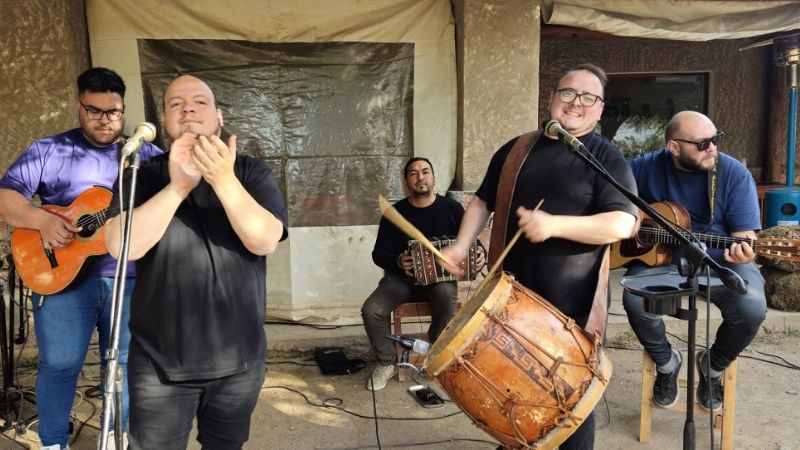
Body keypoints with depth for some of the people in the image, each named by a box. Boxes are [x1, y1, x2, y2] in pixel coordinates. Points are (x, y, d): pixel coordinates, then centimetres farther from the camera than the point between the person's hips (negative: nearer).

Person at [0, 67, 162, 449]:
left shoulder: (147, 155, 10)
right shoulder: (50, 150, 6)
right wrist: (42, 220, -18)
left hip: (130, 278, 2)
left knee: (125, 363, 9)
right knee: (59, 364, 5)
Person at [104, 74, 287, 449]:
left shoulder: (252, 172, -1)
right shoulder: (143, 176, -2)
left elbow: (265, 241, -16)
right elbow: (122, 246, -17)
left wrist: (224, 181, -29)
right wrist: (178, 186, -27)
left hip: (239, 358, 1)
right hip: (159, 360, -1)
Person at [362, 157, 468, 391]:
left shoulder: (452, 208, 0)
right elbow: (379, 253, 2)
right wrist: (397, 262, -20)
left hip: (441, 276, -1)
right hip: (401, 277, 1)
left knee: (446, 295, -36)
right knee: (371, 310, -22)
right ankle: (386, 362, 3)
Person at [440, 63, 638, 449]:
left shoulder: (606, 159, -6)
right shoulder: (514, 150, 9)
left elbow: (623, 224, -17)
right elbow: (483, 201, 17)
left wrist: (554, 225, -28)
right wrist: (461, 245, 1)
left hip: (572, 304, -4)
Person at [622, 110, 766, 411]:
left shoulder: (734, 174, -10)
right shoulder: (648, 167, -8)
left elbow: (744, 234, -10)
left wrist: (742, 253, -34)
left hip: (719, 262, 0)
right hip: (660, 258, 0)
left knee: (752, 308, -27)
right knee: (635, 299, -29)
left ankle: (712, 366, 7)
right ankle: (666, 363, 4)